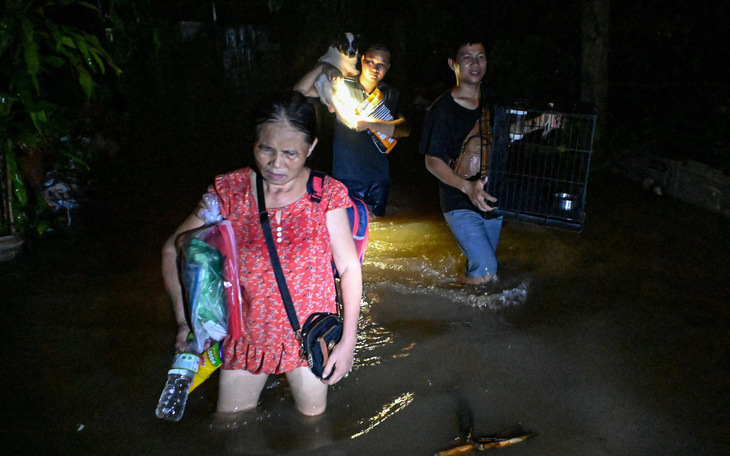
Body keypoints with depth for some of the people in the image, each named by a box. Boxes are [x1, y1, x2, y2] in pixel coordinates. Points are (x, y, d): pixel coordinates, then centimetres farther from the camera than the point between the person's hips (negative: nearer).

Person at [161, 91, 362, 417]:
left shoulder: (326, 194, -12)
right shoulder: (230, 191, -10)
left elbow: (349, 268, -8)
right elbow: (173, 249, -3)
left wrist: (348, 341, -9)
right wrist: (185, 321, -12)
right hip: (247, 335, 1)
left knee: (313, 417, 19)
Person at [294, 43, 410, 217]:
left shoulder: (391, 95, 7)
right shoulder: (342, 86, 3)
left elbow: (405, 129, -8)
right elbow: (301, 90, -2)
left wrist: (370, 123, -18)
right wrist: (322, 66, -14)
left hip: (379, 179, 2)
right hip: (346, 178, -2)